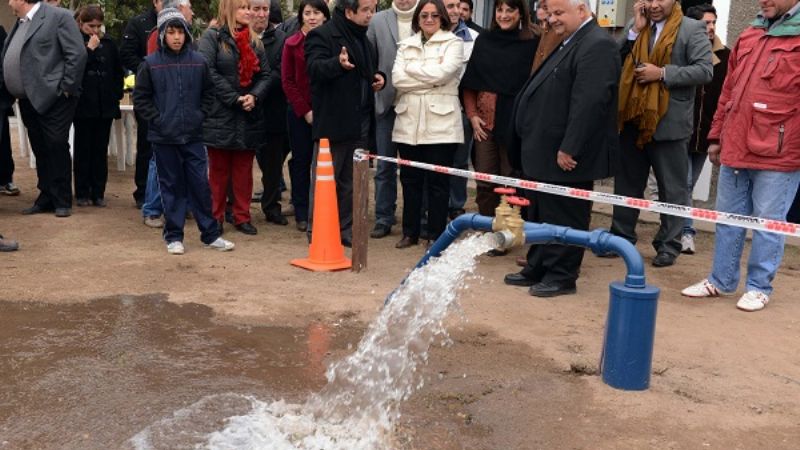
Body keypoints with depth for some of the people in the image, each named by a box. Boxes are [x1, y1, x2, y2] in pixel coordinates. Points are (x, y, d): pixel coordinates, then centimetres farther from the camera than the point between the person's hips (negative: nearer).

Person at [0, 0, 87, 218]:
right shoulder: (20, 23, 18)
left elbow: (77, 53, -13)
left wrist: (66, 88, -14)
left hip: (53, 98, -7)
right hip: (29, 100, 8)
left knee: (56, 148, -3)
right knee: (40, 151, 12)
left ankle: (62, 202, 7)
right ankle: (46, 198, 20)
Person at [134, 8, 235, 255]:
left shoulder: (198, 61, 1)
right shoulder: (150, 63, -4)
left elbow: (208, 93, 11)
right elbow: (140, 97, 1)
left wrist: (200, 115, 1)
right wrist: (158, 120, -6)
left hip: (193, 135, 1)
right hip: (164, 137, -1)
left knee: (200, 184, 4)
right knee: (172, 186, 7)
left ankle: (210, 234, 14)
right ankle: (174, 236, 16)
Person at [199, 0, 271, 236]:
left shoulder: (254, 41, 13)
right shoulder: (212, 37, -3)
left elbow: (265, 74, 8)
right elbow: (208, 72, -14)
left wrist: (254, 96, -11)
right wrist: (235, 99, -17)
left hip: (249, 116, 5)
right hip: (220, 115, -5)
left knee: (244, 170, 10)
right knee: (218, 170, 5)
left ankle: (242, 217, 18)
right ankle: (216, 217, 14)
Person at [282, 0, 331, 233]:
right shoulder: (292, 44, 2)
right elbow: (288, 81, 0)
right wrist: (305, 111, -7)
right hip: (299, 112, 0)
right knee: (301, 161, 6)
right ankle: (302, 213, 14)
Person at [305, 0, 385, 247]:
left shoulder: (364, 38, 19)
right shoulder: (322, 35, -8)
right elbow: (314, 68, -23)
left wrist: (378, 78, 9)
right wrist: (338, 63, -42)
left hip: (360, 122, 7)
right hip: (333, 122, -7)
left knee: (351, 182, 11)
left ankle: (346, 229, 20)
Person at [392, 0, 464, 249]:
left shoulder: (453, 43, 3)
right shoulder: (406, 45, 14)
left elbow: (442, 73, -14)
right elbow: (397, 78, -1)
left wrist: (412, 68, -1)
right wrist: (430, 79, -9)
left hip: (440, 122, -3)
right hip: (409, 121, 4)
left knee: (437, 181, 1)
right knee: (410, 179, 8)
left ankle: (437, 235, 10)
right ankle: (410, 232, 19)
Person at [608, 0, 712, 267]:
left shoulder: (692, 29, -4)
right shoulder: (635, 27, 12)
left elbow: (705, 71, -12)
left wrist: (663, 73, -18)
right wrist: (635, 30, -3)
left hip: (668, 123, -5)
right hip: (633, 119, 5)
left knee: (671, 188, 4)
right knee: (627, 182, 13)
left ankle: (669, 245, 13)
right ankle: (621, 236, 24)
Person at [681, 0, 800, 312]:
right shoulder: (748, 37, 14)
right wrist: (717, 136, 18)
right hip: (735, 148, 6)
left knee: (767, 223, 4)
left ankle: (759, 287, 16)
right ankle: (721, 281, 25)